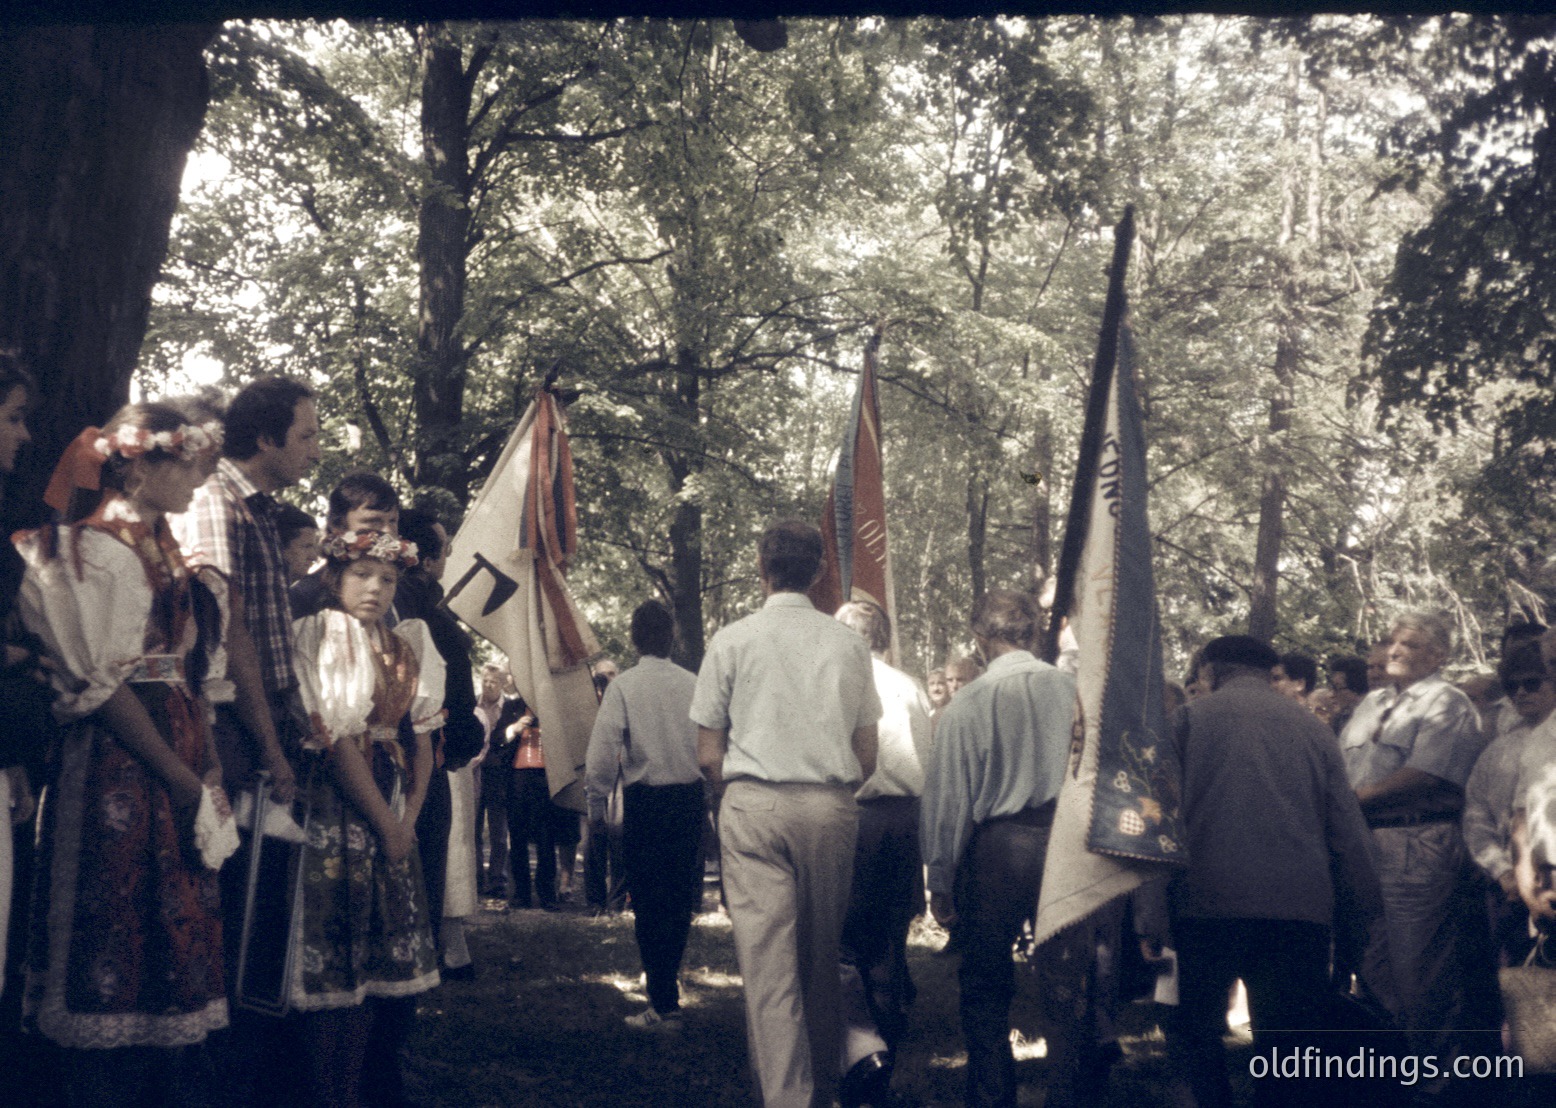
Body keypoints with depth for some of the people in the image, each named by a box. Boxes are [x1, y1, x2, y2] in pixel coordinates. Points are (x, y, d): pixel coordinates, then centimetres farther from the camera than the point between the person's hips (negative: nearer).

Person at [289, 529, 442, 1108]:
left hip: (392, 812, 6)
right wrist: (385, 823, -13)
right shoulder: (323, 635, -6)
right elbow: (335, 738, -14)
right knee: (333, 953, -4)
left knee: (376, 955, 7)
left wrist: (409, 817, -5)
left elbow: (421, 736, 8)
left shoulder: (406, 645, 11)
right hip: (338, 806, -6)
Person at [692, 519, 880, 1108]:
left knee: (768, 957, -4)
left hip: (754, 806, -3)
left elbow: (709, 756, 0)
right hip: (832, 807, 3)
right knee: (821, 954, 13)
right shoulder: (848, 644, 6)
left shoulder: (732, 640, 0)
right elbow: (867, 757, 7)